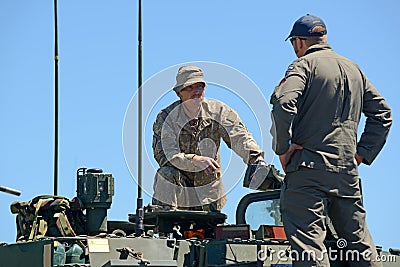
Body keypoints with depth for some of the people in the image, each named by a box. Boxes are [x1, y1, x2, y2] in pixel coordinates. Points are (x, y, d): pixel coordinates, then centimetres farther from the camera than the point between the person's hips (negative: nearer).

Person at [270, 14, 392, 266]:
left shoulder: (304, 65, -2)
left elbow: (283, 103, -20)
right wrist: (363, 152, 17)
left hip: (309, 168, -6)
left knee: (309, 245, -11)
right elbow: (382, 113, 20)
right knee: (359, 241, 14)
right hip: (347, 170, 7)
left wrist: (283, 148, -12)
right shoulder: (354, 69, 19)